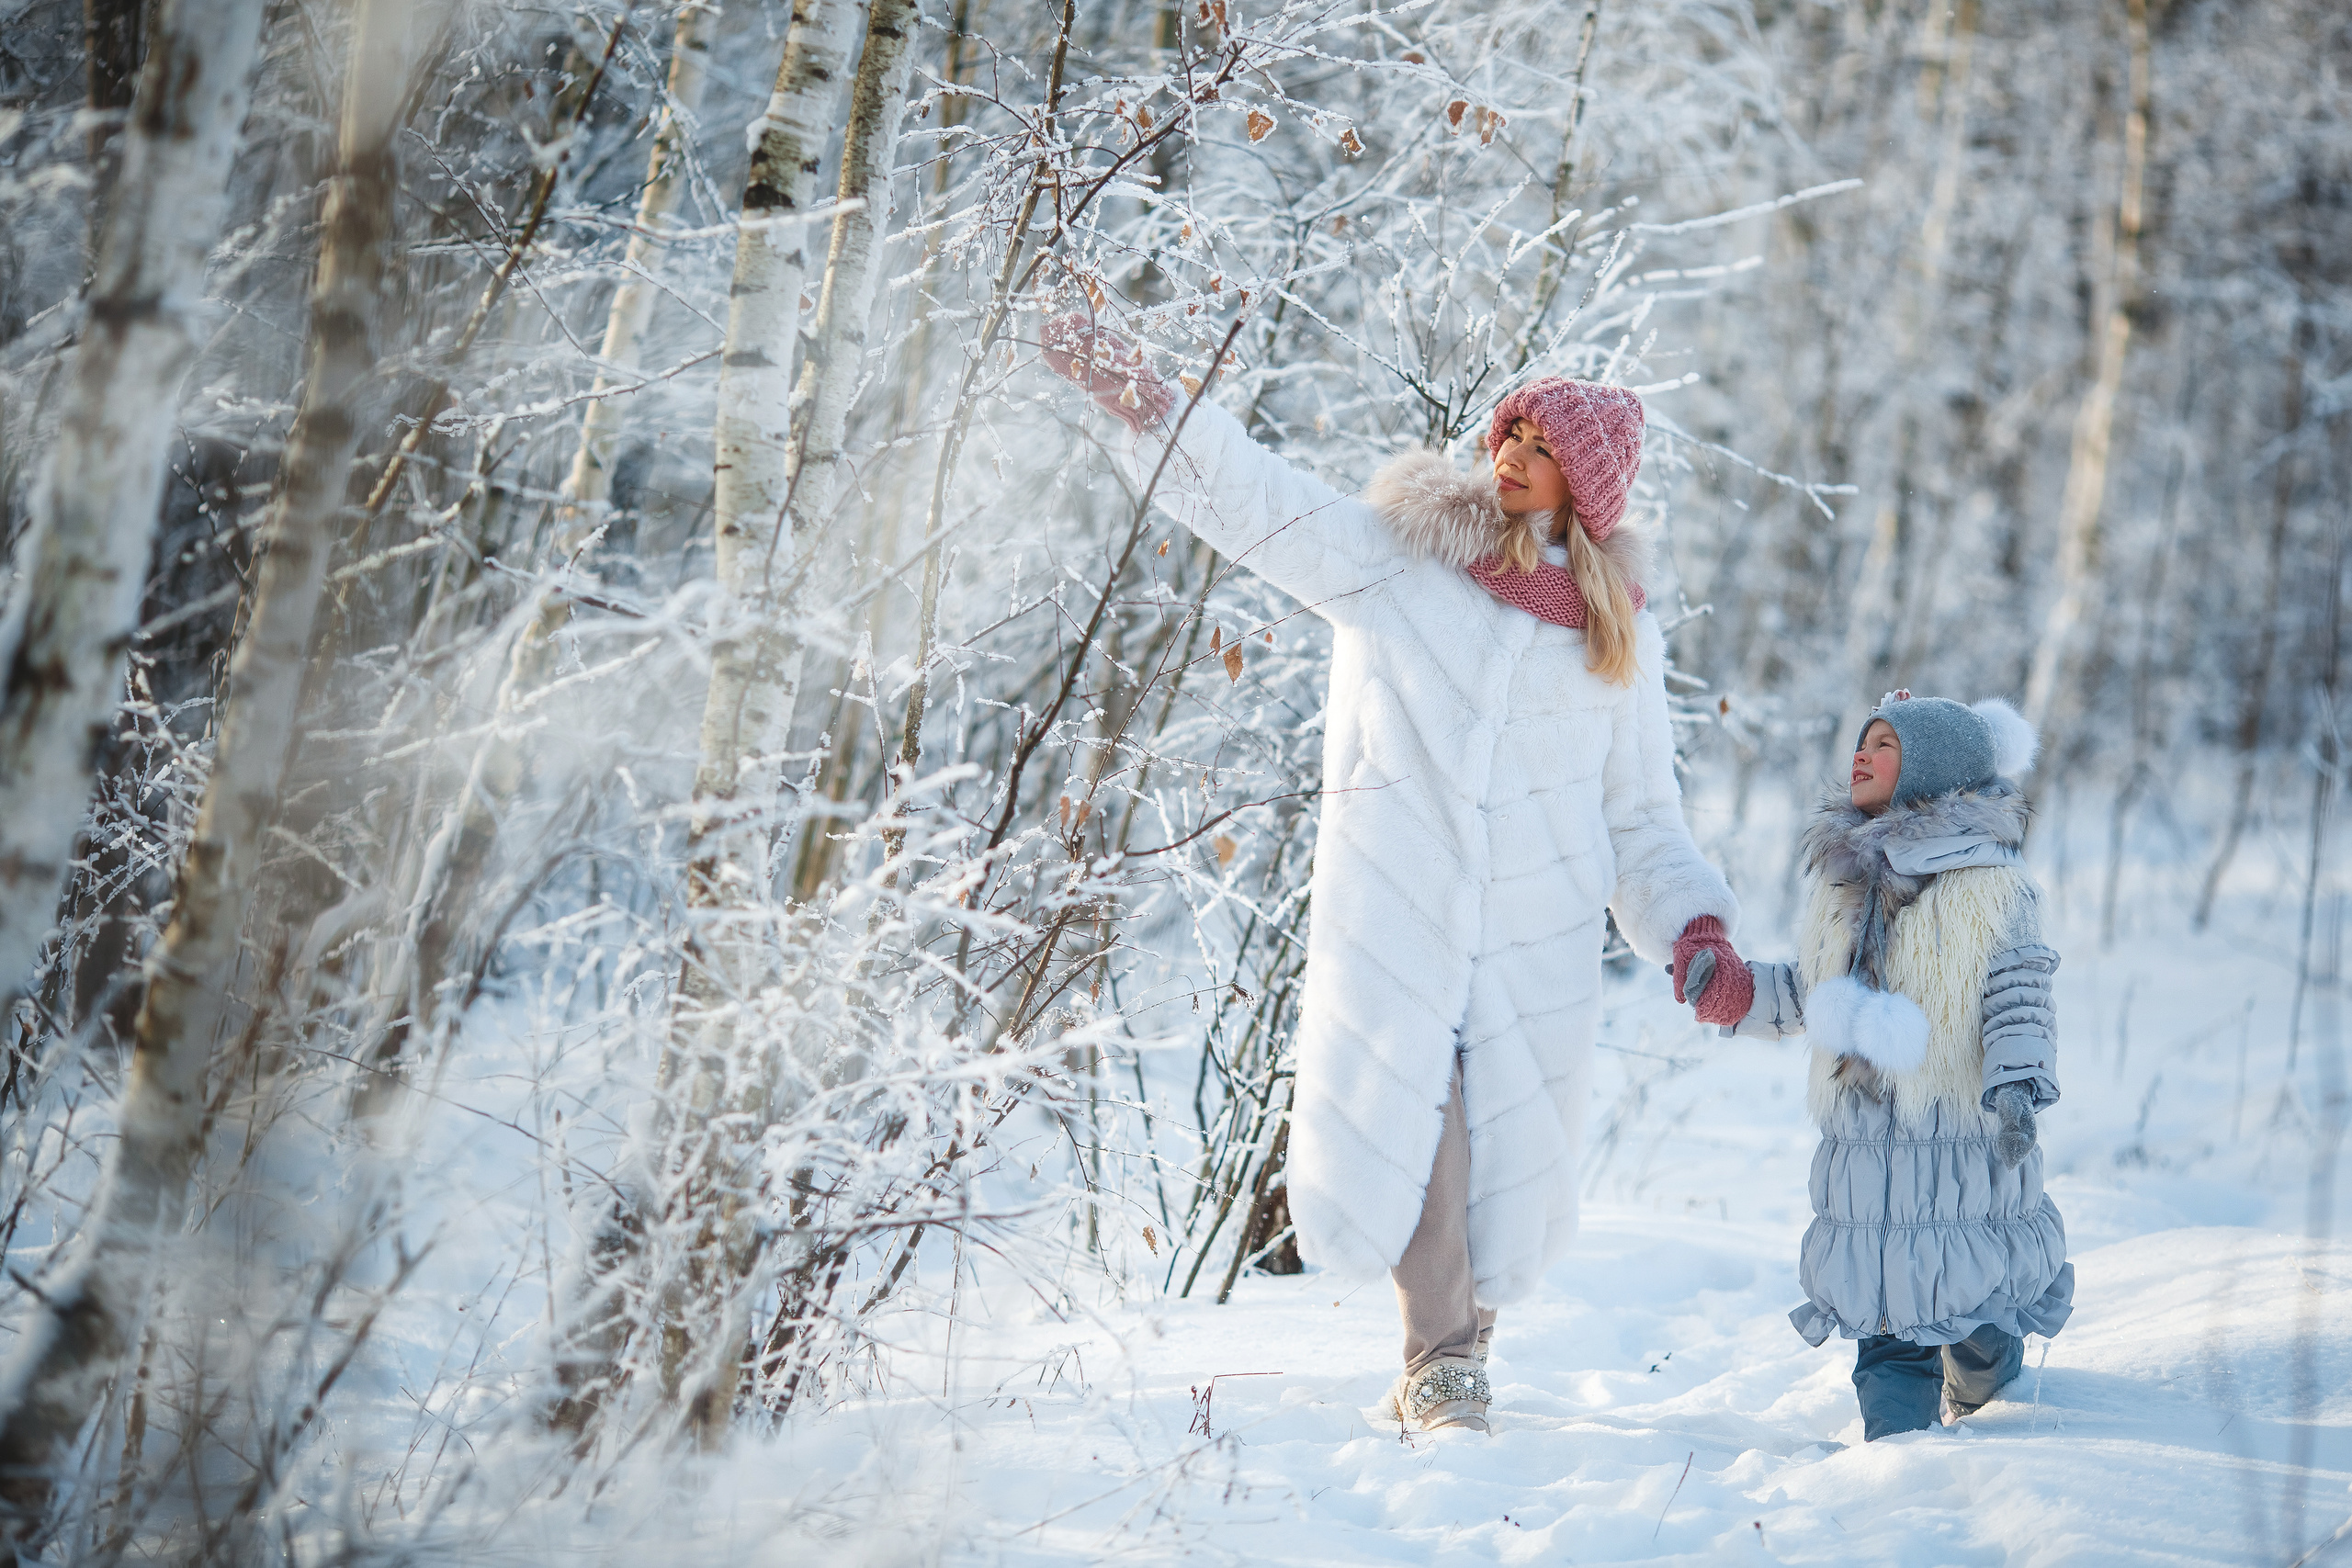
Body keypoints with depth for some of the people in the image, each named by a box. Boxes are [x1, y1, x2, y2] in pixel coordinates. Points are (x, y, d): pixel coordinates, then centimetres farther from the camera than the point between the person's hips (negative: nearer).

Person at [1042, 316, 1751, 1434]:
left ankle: (1445, 1360, 23)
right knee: (1410, 1132, -12)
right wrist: (1141, 399, -19)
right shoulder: (1393, 558, 6)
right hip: (1393, 921, -2)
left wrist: (1696, 932, 1)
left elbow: (1641, 818, 16)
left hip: (1538, 943, 2)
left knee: (1511, 1165, 2)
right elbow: (1252, 499, -4)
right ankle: (1443, 1364, 4)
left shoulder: (1619, 638, 13)